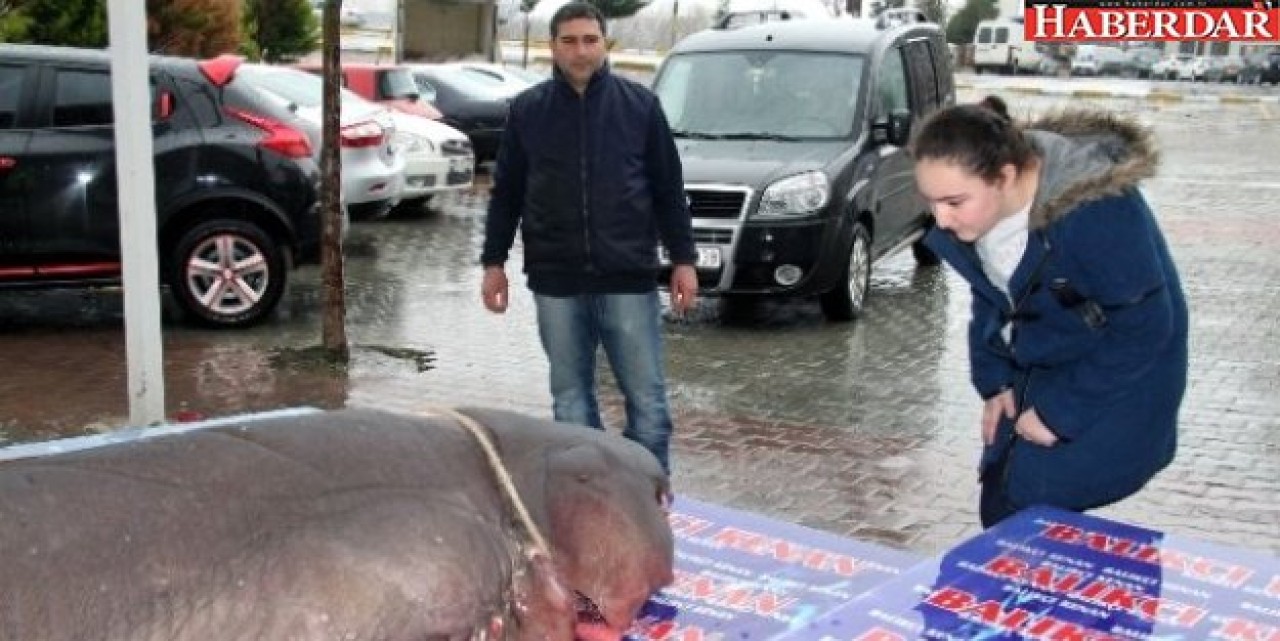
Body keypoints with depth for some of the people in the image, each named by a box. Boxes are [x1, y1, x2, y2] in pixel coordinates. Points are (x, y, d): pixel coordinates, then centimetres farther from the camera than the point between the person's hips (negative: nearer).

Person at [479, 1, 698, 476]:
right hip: (555, 280, 1)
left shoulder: (640, 104, 2)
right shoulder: (527, 110, 5)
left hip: (629, 277, -1)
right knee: (570, 398, 9)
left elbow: (669, 189, 5)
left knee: (647, 397, 2)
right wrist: (493, 262, 6)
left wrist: (683, 259, 1)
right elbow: (506, 193, 10)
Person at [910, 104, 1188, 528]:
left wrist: (1061, 412, -20)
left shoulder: (1097, 214, -32)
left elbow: (1144, 327, -24)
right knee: (1000, 509, 7)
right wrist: (994, 381, 0)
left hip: (1117, 383, -7)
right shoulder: (975, 208, -10)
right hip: (1034, 374, 7)